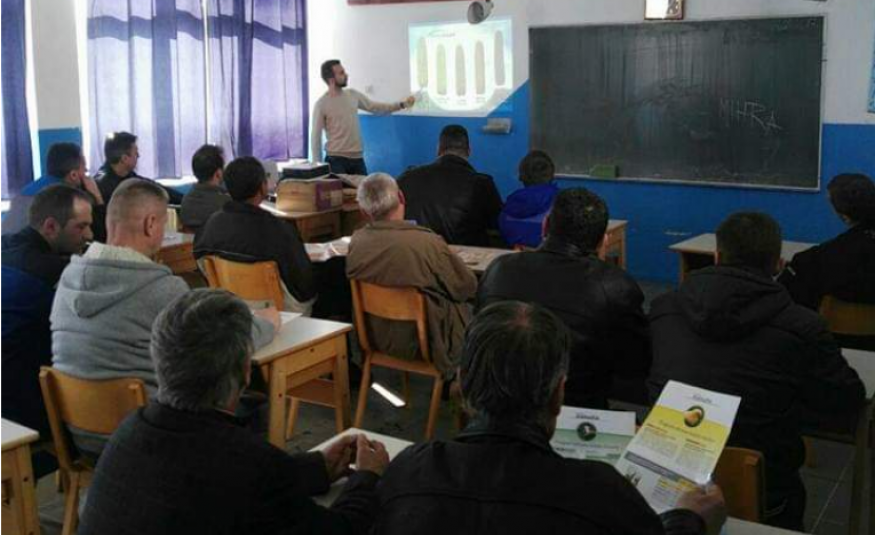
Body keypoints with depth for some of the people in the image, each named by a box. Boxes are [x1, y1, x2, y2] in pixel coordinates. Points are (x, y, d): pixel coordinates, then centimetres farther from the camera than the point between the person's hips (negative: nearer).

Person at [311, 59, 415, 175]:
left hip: (357, 158, 5)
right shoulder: (321, 104, -8)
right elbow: (316, 137, -6)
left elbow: (374, 107, 17)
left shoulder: (353, 95, 8)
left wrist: (402, 104, 6)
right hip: (336, 159, -5)